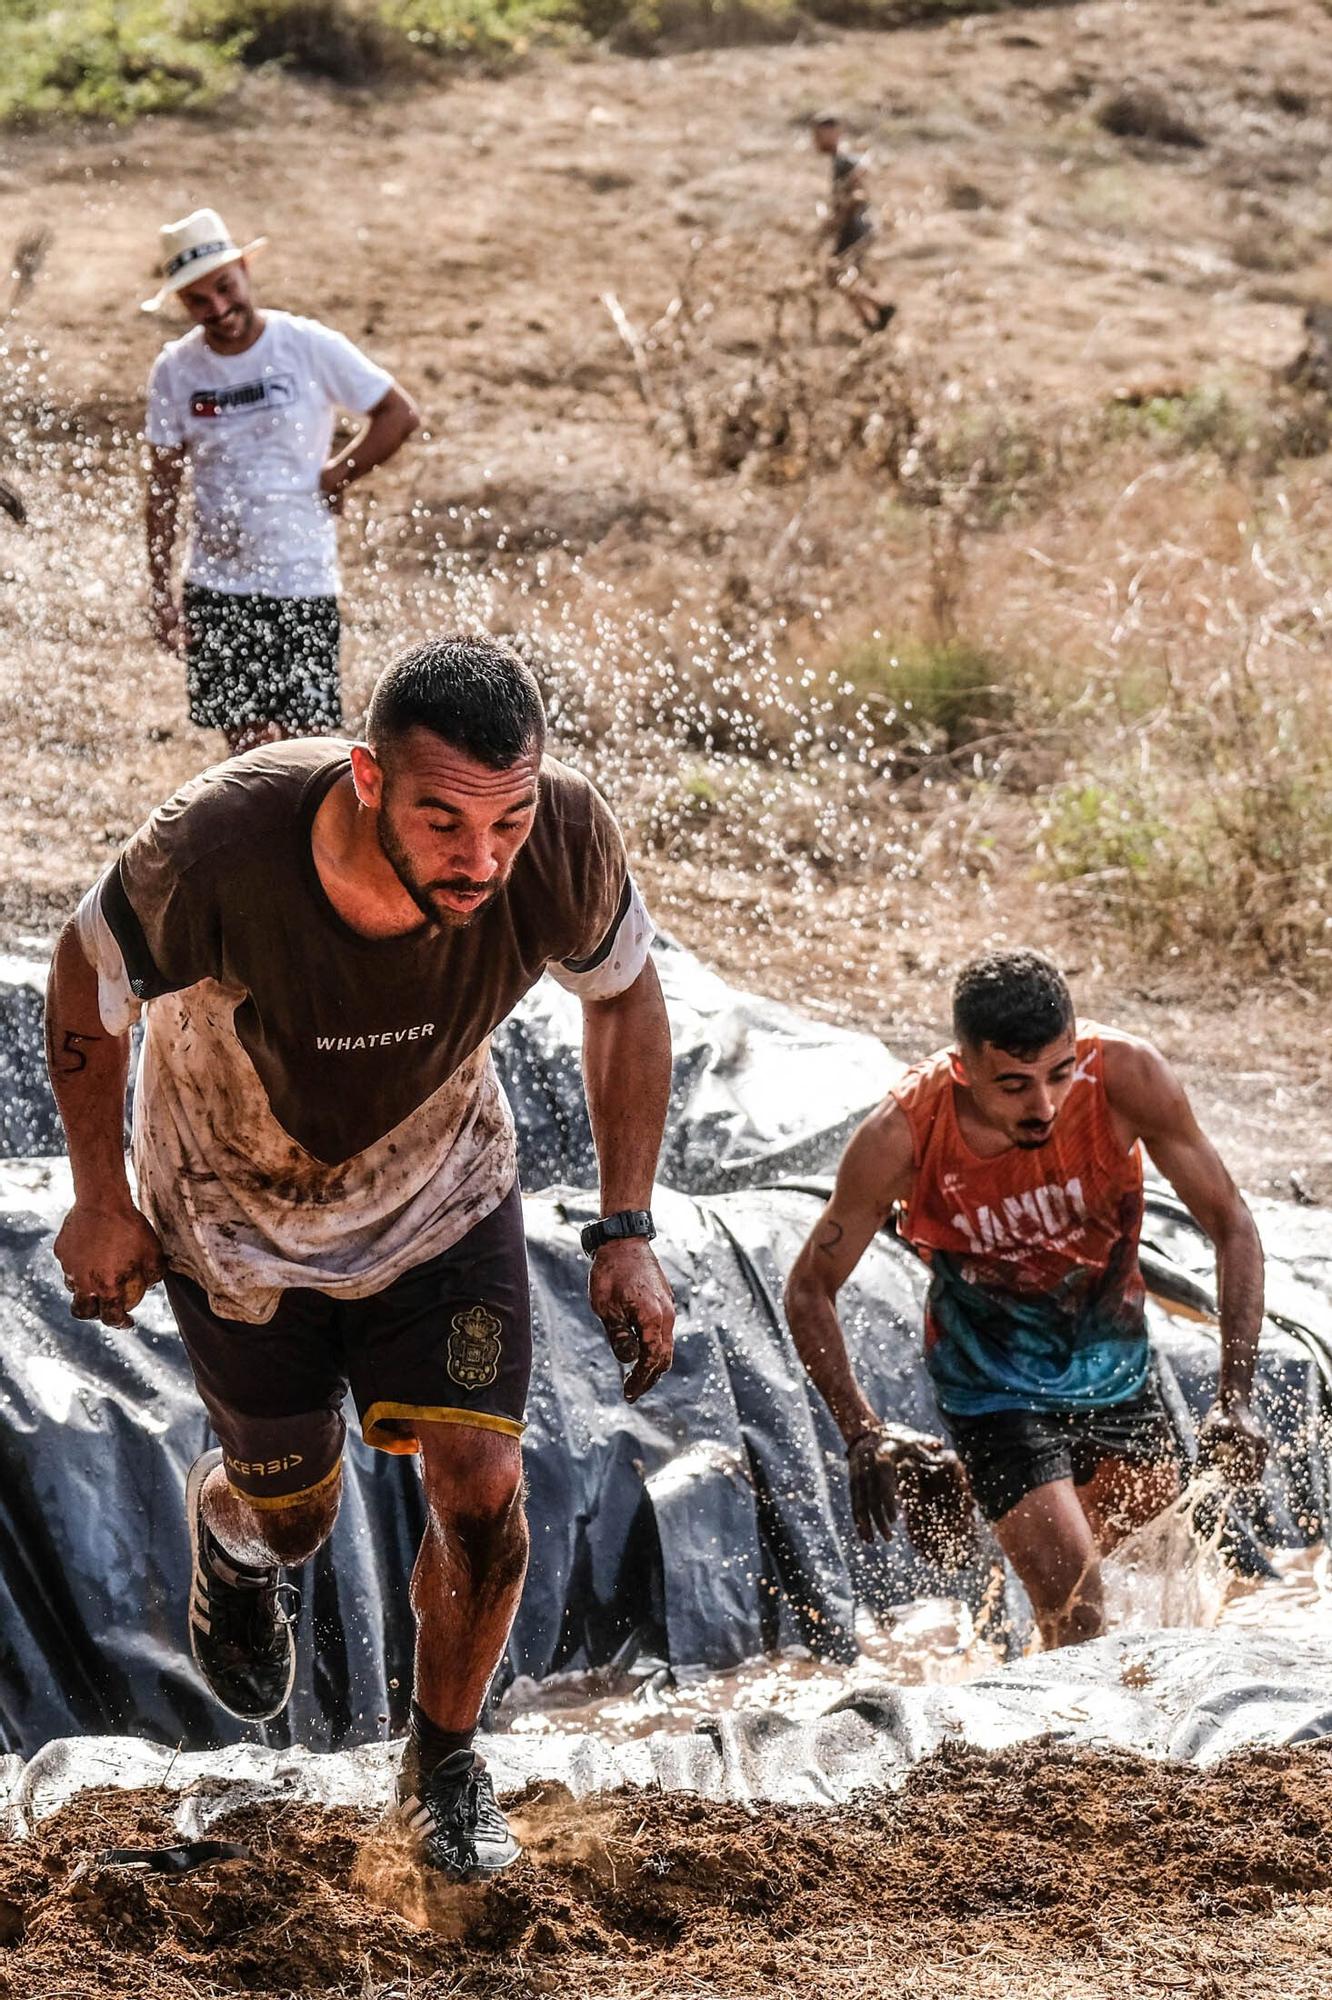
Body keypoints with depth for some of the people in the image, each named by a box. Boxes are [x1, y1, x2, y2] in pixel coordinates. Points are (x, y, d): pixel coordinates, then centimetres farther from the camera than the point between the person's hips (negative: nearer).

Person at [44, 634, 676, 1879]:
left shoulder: (562, 840, -33)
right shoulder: (218, 852, -40)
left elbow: (624, 995, -9)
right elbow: (89, 972, -17)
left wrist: (625, 1233, -11)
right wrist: (98, 1199, -7)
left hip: (445, 1193, 1)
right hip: (237, 1210, -1)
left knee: (481, 1485, -9)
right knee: (292, 1518, 14)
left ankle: (443, 1761, 20)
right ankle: (225, 1522, 55)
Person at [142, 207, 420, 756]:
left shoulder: (309, 346, -7)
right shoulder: (175, 370, 1)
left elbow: (399, 414, 0)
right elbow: (162, 486, 6)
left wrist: (334, 479, -8)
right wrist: (160, 592, 2)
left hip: (302, 582, -3)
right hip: (215, 587, 3)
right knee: (246, 744, 6)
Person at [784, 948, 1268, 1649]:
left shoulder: (1127, 1076, -28)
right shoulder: (900, 1138, -30)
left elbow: (1231, 1226, -16)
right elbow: (810, 1291, -15)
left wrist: (1235, 1397, -24)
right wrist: (862, 1435, -28)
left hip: (1113, 1354, 3)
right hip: (994, 1380, -3)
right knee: (1074, 1601, -15)